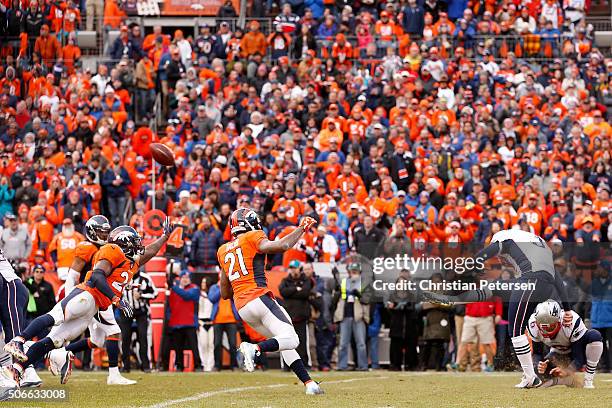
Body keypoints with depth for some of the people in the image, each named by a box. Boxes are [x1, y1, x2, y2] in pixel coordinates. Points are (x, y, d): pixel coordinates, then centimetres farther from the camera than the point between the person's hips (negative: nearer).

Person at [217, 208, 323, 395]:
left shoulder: (223, 251, 21)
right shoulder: (252, 238, 2)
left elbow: (225, 293, 21)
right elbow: (281, 246, -16)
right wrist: (301, 228, -3)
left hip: (242, 309, 7)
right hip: (259, 298, -7)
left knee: (284, 344, 13)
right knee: (291, 340, -15)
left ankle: (308, 383, 2)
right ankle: (254, 349, -37)